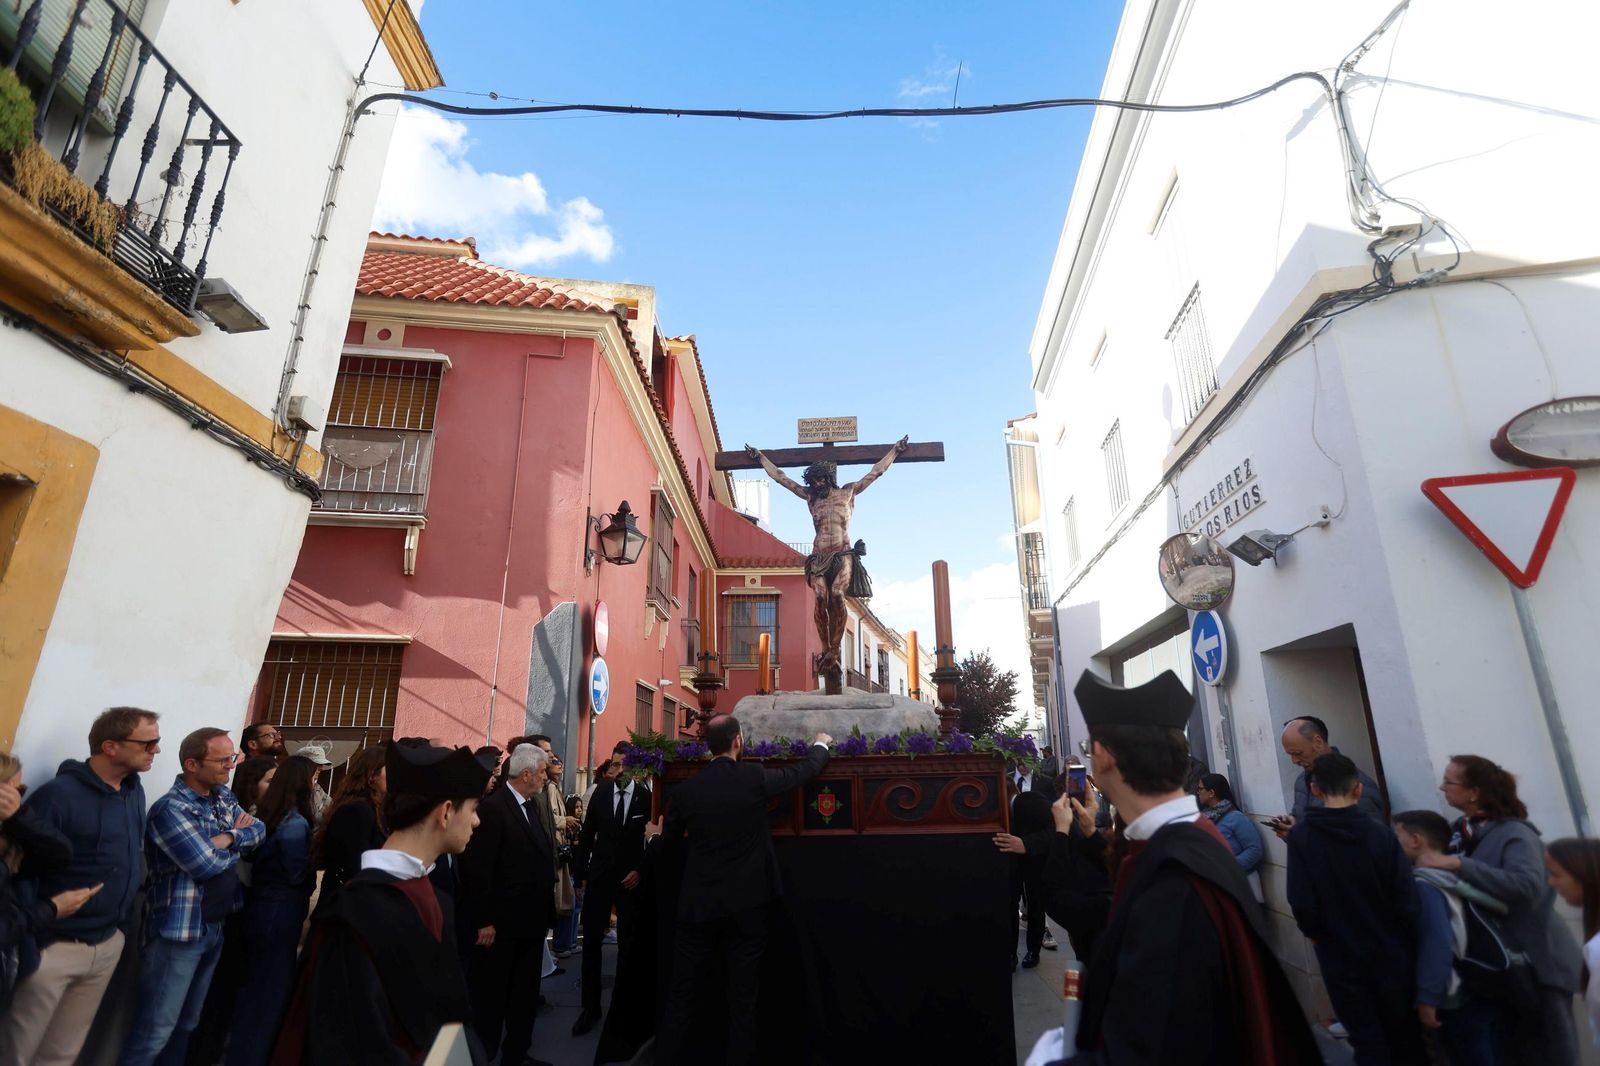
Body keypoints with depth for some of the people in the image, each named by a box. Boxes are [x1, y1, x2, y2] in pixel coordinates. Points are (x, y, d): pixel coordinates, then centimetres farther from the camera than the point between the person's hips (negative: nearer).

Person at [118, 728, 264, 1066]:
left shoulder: (224, 797, 6)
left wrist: (228, 837, -16)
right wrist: (239, 839, -6)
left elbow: (259, 829, 1)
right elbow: (207, 865, -23)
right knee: (155, 1032, 0)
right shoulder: (170, 808, -19)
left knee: (188, 1022, 19)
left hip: (215, 926, 8)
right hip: (179, 932, -8)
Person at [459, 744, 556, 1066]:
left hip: (531, 919, 8)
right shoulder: (492, 808, -19)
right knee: (491, 995, 12)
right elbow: (477, 869, -20)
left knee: (526, 993, 20)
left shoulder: (532, 806, 7)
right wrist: (483, 922, -17)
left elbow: (539, 858, 8)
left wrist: (546, 907, 3)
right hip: (502, 923, -8)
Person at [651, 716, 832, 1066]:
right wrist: (821, 745, 25)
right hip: (746, 904, -1)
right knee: (741, 1000, 11)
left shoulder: (685, 789, -7)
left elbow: (670, 844, 7)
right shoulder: (755, 777, -12)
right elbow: (802, 771, 5)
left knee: (681, 996, 14)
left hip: (698, 905, 1)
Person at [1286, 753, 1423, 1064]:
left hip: (1341, 958, -1)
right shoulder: (1382, 834, -14)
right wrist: (1408, 946, 7)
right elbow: (1407, 904, -11)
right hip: (1390, 955, 1)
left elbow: (1302, 904, -17)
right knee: (1406, 1038, 22)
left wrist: (1316, 935, 4)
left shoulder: (1300, 836, -16)